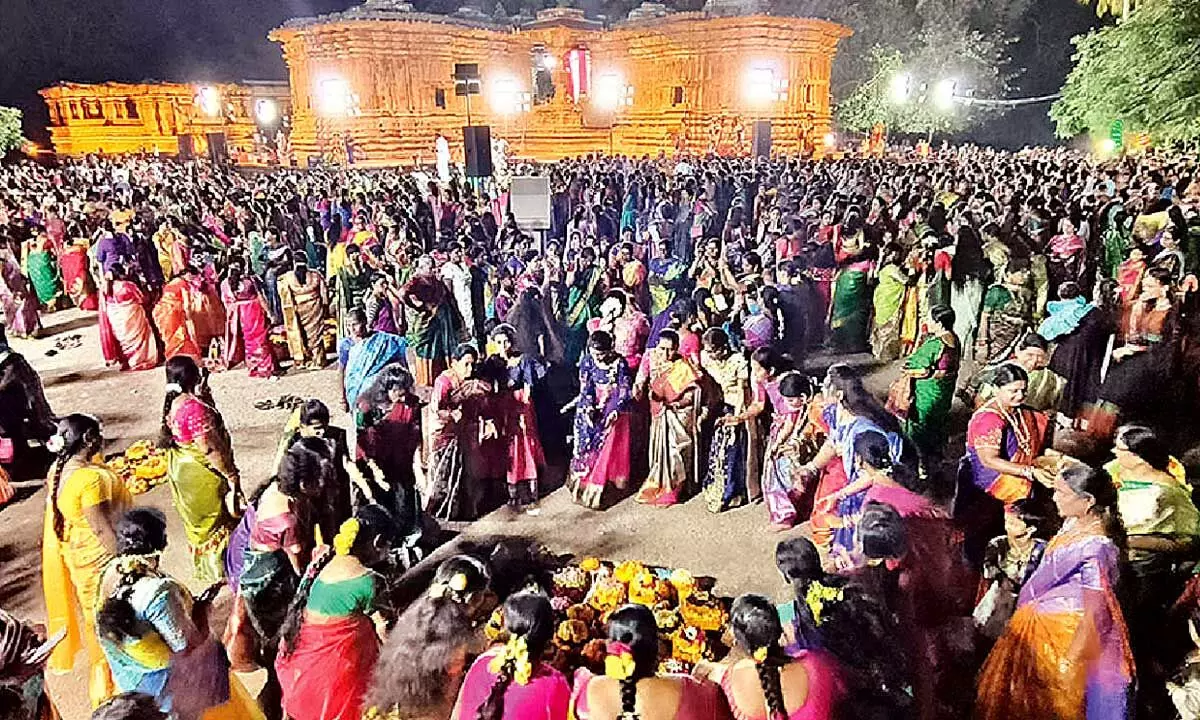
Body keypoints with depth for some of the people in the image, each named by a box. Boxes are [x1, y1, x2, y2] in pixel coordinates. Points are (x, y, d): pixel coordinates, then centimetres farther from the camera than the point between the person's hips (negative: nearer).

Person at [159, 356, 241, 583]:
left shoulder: (173, 403, -1)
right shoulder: (194, 407, -29)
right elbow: (210, 449, -26)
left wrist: (204, 396, 0)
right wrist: (231, 475, -18)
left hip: (181, 468, 9)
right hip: (201, 474, -9)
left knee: (198, 521, 25)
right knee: (215, 523, 9)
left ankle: (204, 568, 41)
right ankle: (219, 572, 23)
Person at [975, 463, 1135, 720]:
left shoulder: (1095, 547, -28)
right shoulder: (1072, 523, -3)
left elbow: (1095, 614, -25)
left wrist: (1070, 662, -21)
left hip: (1067, 636, -8)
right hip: (1042, 625, 8)